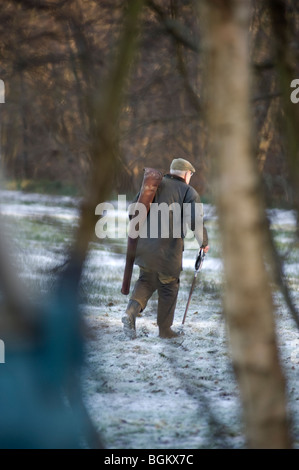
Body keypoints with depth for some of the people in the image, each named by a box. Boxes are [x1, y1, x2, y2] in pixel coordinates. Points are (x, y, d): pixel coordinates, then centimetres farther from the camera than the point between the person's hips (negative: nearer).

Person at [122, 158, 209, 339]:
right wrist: (204, 242, 3)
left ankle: (131, 312, -7)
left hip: (145, 244, 4)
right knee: (169, 286, 13)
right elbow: (195, 221, -13)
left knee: (146, 281, 19)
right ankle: (165, 329, 21)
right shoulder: (189, 192, -1)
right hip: (169, 248, -4)